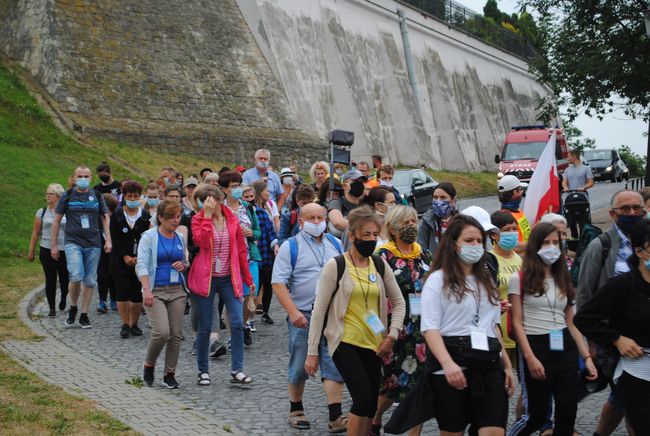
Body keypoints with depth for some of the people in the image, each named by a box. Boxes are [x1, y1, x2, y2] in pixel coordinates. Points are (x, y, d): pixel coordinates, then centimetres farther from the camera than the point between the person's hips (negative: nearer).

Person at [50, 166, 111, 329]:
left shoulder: (97, 196, 9)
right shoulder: (67, 196, 3)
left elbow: (105, 219, 13)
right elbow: (56, 221, 7)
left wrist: (108, 240, 1)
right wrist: (54, 245, 5)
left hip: (93, 245, 3)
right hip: (73, 242, -3)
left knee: (90, 281, 4)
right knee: (76, 277, -19)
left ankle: (84, 315, 16)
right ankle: (73, 308, 5)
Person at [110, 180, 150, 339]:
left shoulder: (145, 216, 5)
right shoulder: (117, 215, 4)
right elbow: (115, 238, -1)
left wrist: (138, 258, -12)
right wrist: (125, 256, -11)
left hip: (140, 259, 0)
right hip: (120, 259, 0)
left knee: (138, 293, -2)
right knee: (122, 291, -4)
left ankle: (134, 324, 11)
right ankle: (125, 324, 5)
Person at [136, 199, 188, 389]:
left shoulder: (180, 238, 12)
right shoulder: (149, 237, -4)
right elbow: (142, 264, -11)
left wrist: (183, 265, 1)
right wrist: (146, 290, -23)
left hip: (177, 291, 5)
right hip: (155, 291, -5)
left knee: (176, 334, 2)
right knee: (162, 332, -17)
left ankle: (170, 374, 15)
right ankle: (148, 365, 9)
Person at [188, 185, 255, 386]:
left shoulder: (232, 220, 5)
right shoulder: (198, 220, -2)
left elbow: (241, 250, 10)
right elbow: (202, 241, -23)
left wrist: (248, 279, 12)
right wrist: (207, 216, -21)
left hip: (229, 278, 2)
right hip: (205, 278, -2)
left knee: (238, 323, -9)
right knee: (205, 327, 3)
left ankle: (237, 370, -2)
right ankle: (203, 371, 18)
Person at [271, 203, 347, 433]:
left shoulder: (335, 245, 10)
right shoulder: (291, 247, -4)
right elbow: (278, 283, -10)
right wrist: (293, 312, -19)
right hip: (303, 317, -3)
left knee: (334, 366, -2)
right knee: (300, 367, 9)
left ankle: (335, 417, 1)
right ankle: (296, 410, 26)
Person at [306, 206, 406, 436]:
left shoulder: (380, 265, 6)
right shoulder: (336, 265, -8)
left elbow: (399, 302, 15)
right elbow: (319, 310, -6)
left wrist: (392, 335, 2)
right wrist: (312, 352, -7)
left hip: (373, 344, 5)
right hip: (345, 342, -5)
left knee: (370, 405, 7)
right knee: (364, 399, -16)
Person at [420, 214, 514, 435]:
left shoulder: (486, 280, 18)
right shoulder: (438, 280, -2)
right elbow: (430, 328, -10)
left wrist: (507, 365, 16)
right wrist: (448, 364, -25)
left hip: (489, 365, 5)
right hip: (453, 366, -5)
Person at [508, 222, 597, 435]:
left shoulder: (563, 280, 15)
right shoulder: (520, 279, -3)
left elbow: (571, 323, 14)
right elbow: (517, 323, -6)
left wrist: (587, 357, 7)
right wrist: (529, 357, -14)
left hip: (565, 348, 5)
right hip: (537, 347, -5)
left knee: (568, 414, 1)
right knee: (538, 416, 1)